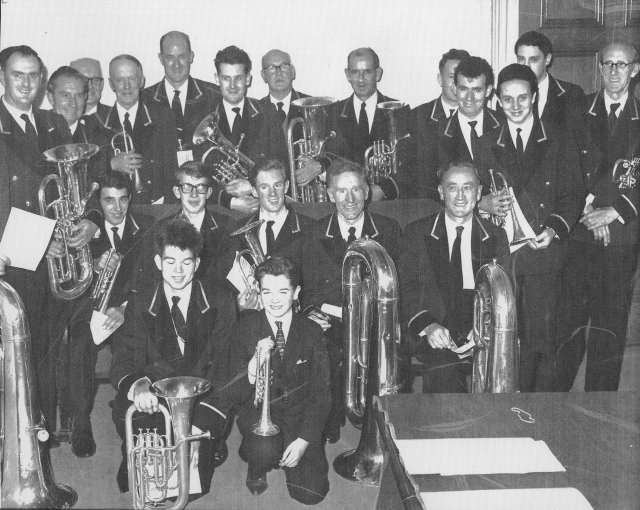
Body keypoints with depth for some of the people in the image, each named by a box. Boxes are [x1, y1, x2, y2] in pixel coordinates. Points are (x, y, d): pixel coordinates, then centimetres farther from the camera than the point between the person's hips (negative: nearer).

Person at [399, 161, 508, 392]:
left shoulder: (496, 237, 18)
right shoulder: (417, 233, 12)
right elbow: (406, 288, 3)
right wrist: (427, 325, -17)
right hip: (436, 337, -2)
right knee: (444, 372, -33)